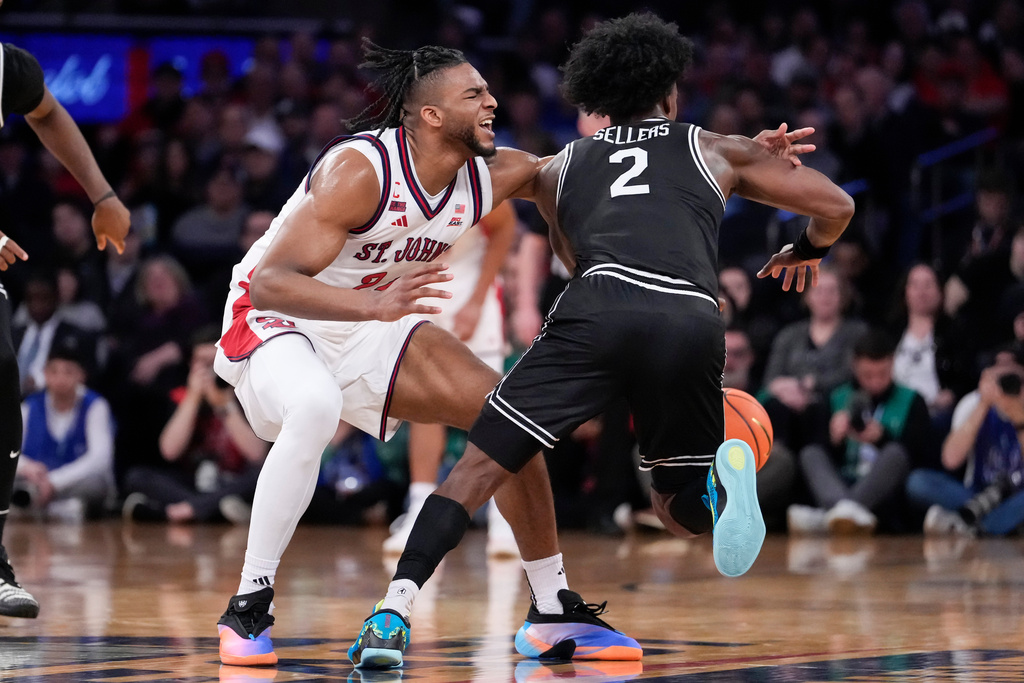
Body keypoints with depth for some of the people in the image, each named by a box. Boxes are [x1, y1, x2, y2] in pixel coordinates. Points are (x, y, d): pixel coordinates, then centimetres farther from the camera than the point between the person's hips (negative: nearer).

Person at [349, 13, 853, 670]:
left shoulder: (560, 169, 33)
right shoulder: (718, 151, 31)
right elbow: (837, 205, 31)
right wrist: (808, 251, 51)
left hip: (600, 306, 0)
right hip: (693, 321, 1)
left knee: (480, 467, 2)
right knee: (681, 511, 18)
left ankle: (395, 613, -16)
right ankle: (722, 479, -17)